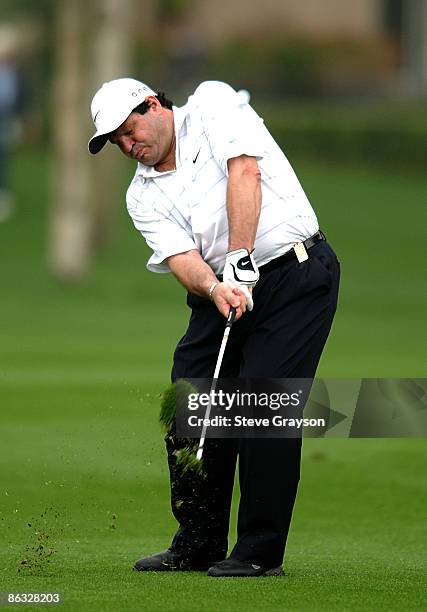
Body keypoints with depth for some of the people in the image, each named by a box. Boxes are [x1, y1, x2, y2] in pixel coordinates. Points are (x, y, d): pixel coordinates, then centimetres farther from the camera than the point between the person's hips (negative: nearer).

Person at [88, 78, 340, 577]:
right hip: (223, 290, 6)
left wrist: (240, 257, -24)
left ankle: (261, 551, -8)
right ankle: (197, 545, 14)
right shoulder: (143, 195, 10)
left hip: (296, 272, -6)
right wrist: (214, 288, -27)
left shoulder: (212, 105, -2)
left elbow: (244, 171, -16)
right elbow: (179, 257, -5)